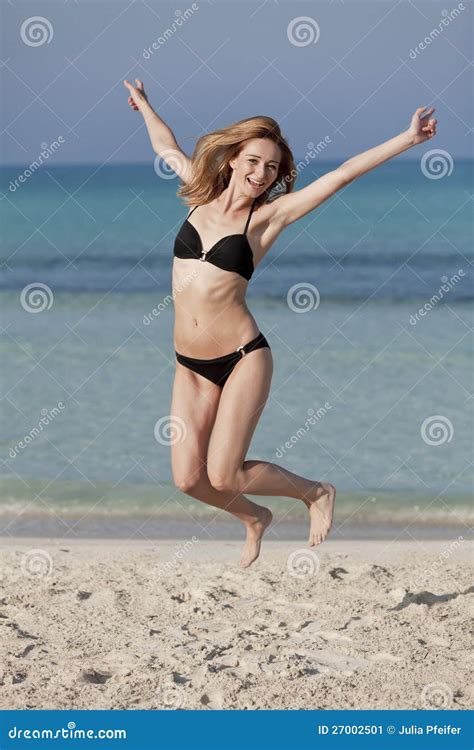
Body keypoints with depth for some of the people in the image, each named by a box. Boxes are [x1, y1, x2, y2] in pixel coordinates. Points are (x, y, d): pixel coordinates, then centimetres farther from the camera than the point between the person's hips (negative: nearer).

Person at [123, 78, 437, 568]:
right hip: (190, 366, 4)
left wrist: (407, 139, -9)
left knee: (222, 476, -10)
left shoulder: (268, 216, -3)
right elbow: (167, 148, 27)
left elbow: (343, 174, -7)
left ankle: (315, 492, 17)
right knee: (188, 479, -2)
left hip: (242, 360, -4)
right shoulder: (202, 195, 7)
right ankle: (254, 519, 30)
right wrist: (144, 105, 41)